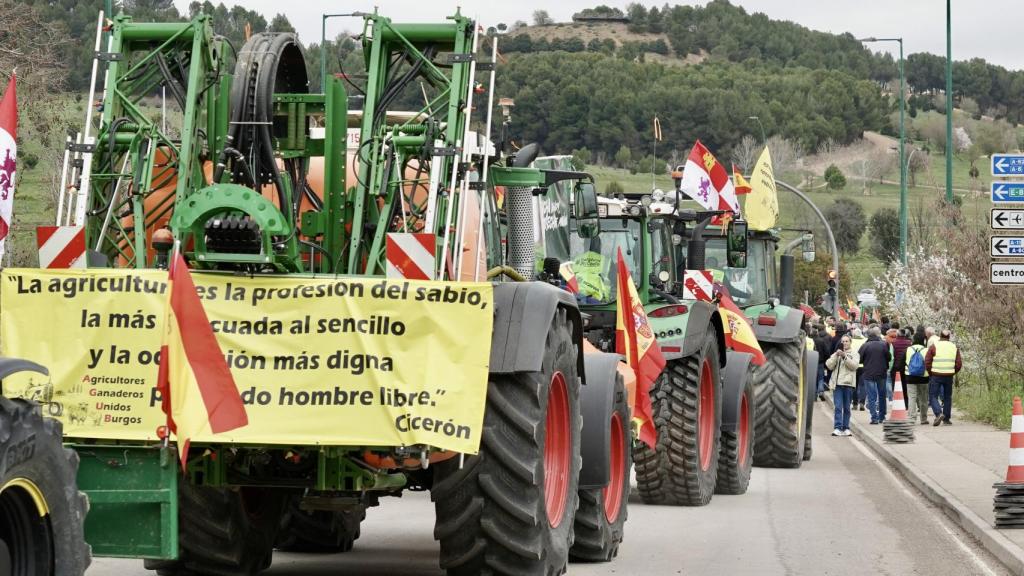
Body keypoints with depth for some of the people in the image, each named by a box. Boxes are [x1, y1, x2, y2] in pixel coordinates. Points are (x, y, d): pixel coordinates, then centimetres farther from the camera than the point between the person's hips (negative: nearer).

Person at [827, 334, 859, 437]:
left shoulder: (854, 353, 10)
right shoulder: (835, 354, 17)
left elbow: (854, 365, -6)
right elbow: (829, 366, 4)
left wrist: (844, 356, -13)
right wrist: (836, 356, -7)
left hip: (848, 383, -1)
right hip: (837, 383, 1)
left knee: (847, 407, 4)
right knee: (838, 407, -8)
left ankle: (846, 428, 10)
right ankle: (837, 428, -13)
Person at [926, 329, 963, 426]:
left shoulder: (934, 347, -4)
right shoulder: (954, 348, 5)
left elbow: (927, 363, -7)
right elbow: (959, 364, 2)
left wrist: (930, 373, 7)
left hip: (935, 376, -3)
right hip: (949, 377, 3)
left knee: (933, 396, 4)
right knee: (947, 397, 15)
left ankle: (939, 413, -19)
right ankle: (946, 419, 15)